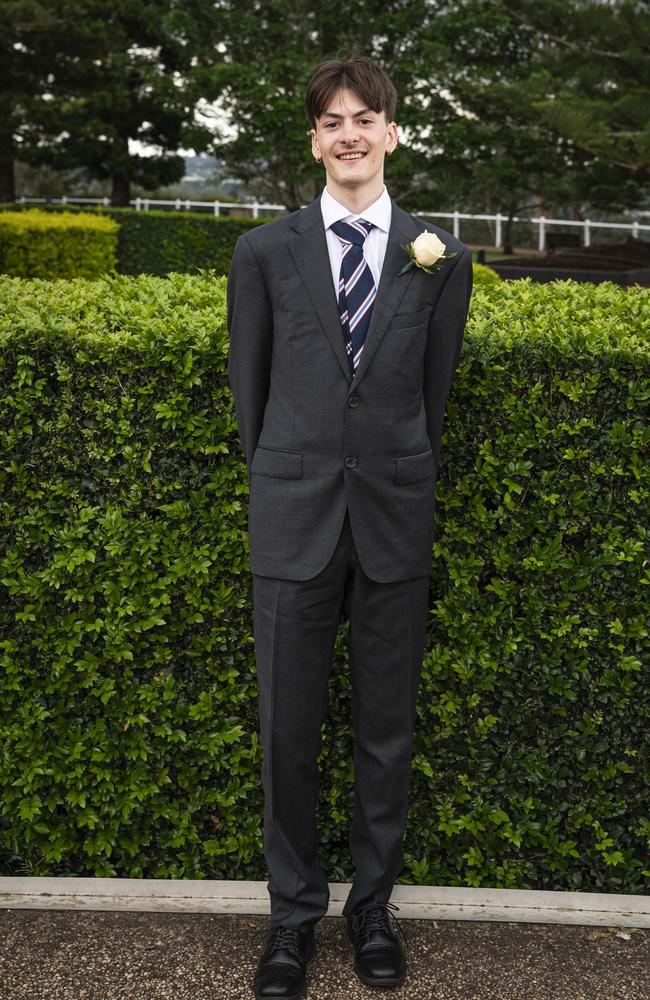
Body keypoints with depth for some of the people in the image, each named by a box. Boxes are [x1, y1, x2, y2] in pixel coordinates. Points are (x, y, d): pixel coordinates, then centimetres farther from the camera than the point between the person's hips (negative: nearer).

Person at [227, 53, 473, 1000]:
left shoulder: (441, 256, 4)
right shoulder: (265, 251, 4)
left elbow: (434, 390, 9)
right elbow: (250, 386, 8)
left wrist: (406, 483, 10)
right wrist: (277, 487, 10)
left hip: (394, 521, 1)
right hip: (294, 522, 0)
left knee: (388, 726, 10)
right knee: (287, 728, 6)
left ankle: (373, 903, 27)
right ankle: (294, 910, 23)